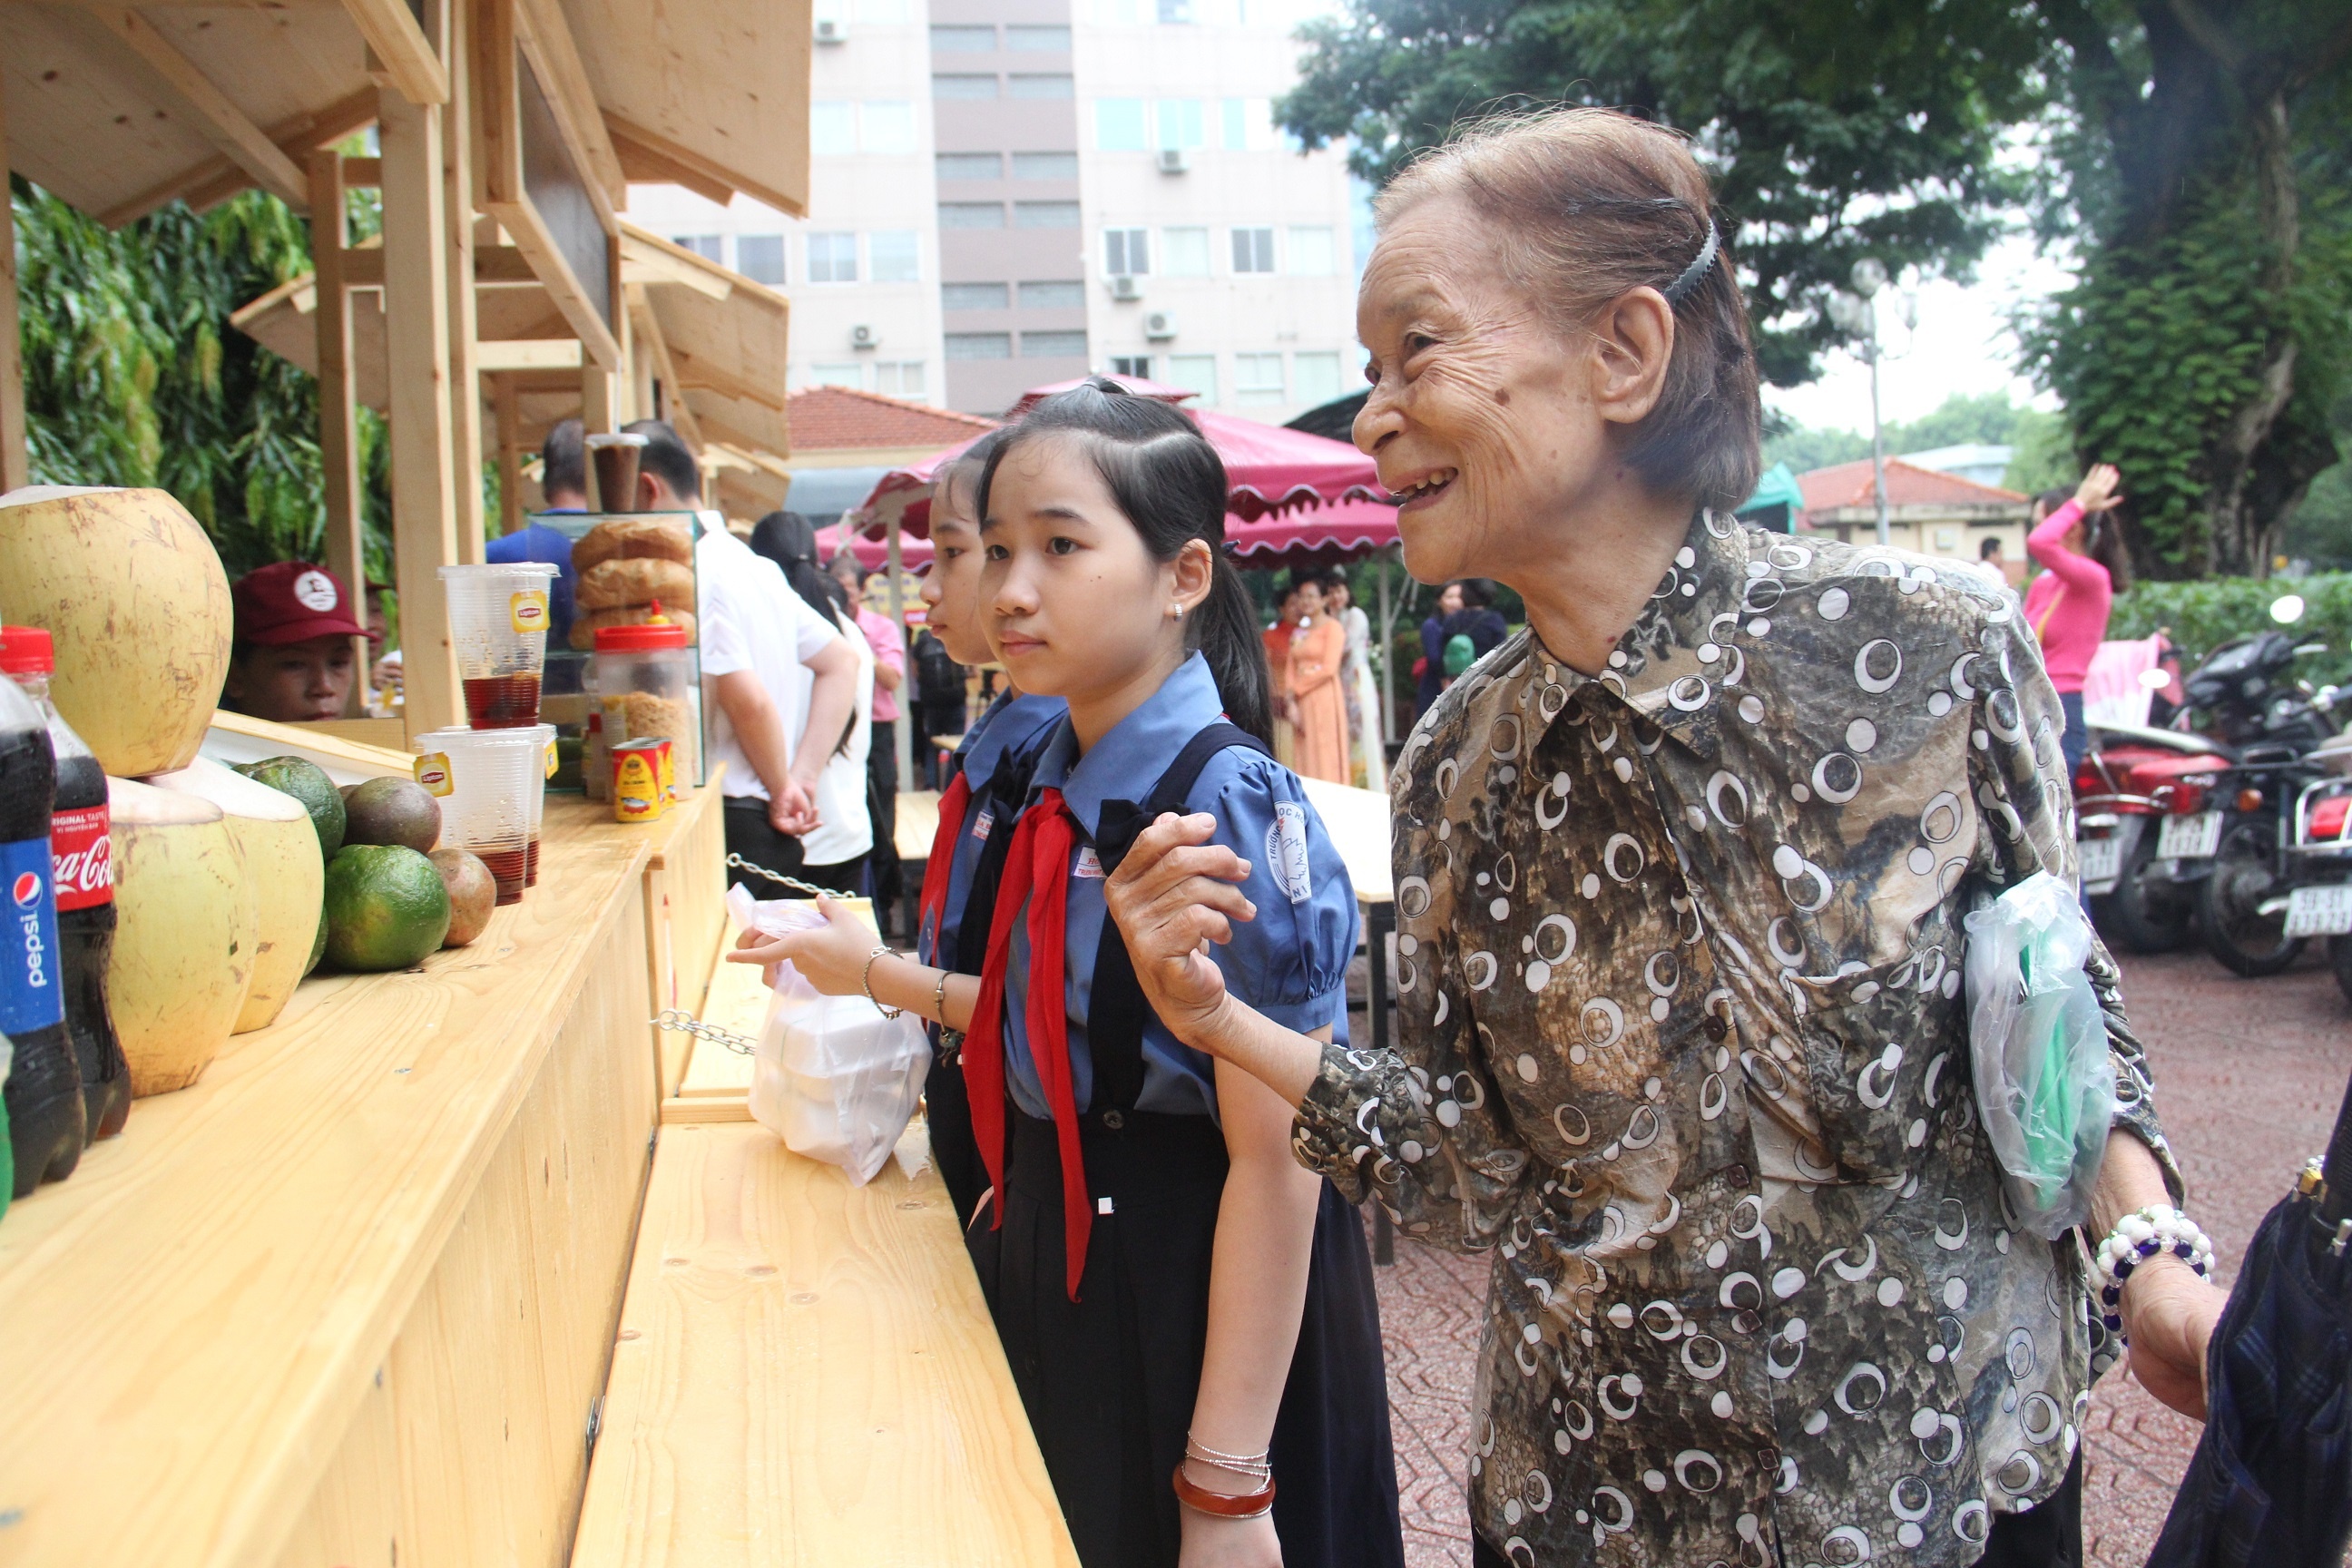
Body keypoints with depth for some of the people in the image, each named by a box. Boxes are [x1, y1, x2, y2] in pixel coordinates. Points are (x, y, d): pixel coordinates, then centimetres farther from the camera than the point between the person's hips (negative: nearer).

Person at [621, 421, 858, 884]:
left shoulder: (689, 575, -13)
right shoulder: (758, 566, 14)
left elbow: (749, 701, -21)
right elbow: (842, 663, 16)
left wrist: (781, 787, -4)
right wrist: (803, 779, 8)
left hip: (729, 824, -9)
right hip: (775, 830, 9)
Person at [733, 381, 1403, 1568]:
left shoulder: (1231, 806, -23)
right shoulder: (1062, 783, 2)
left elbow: (1276, 1159, -24)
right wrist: (874, 974, 18)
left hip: (1188, 1292, -8)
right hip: (1058, 1263, 8)